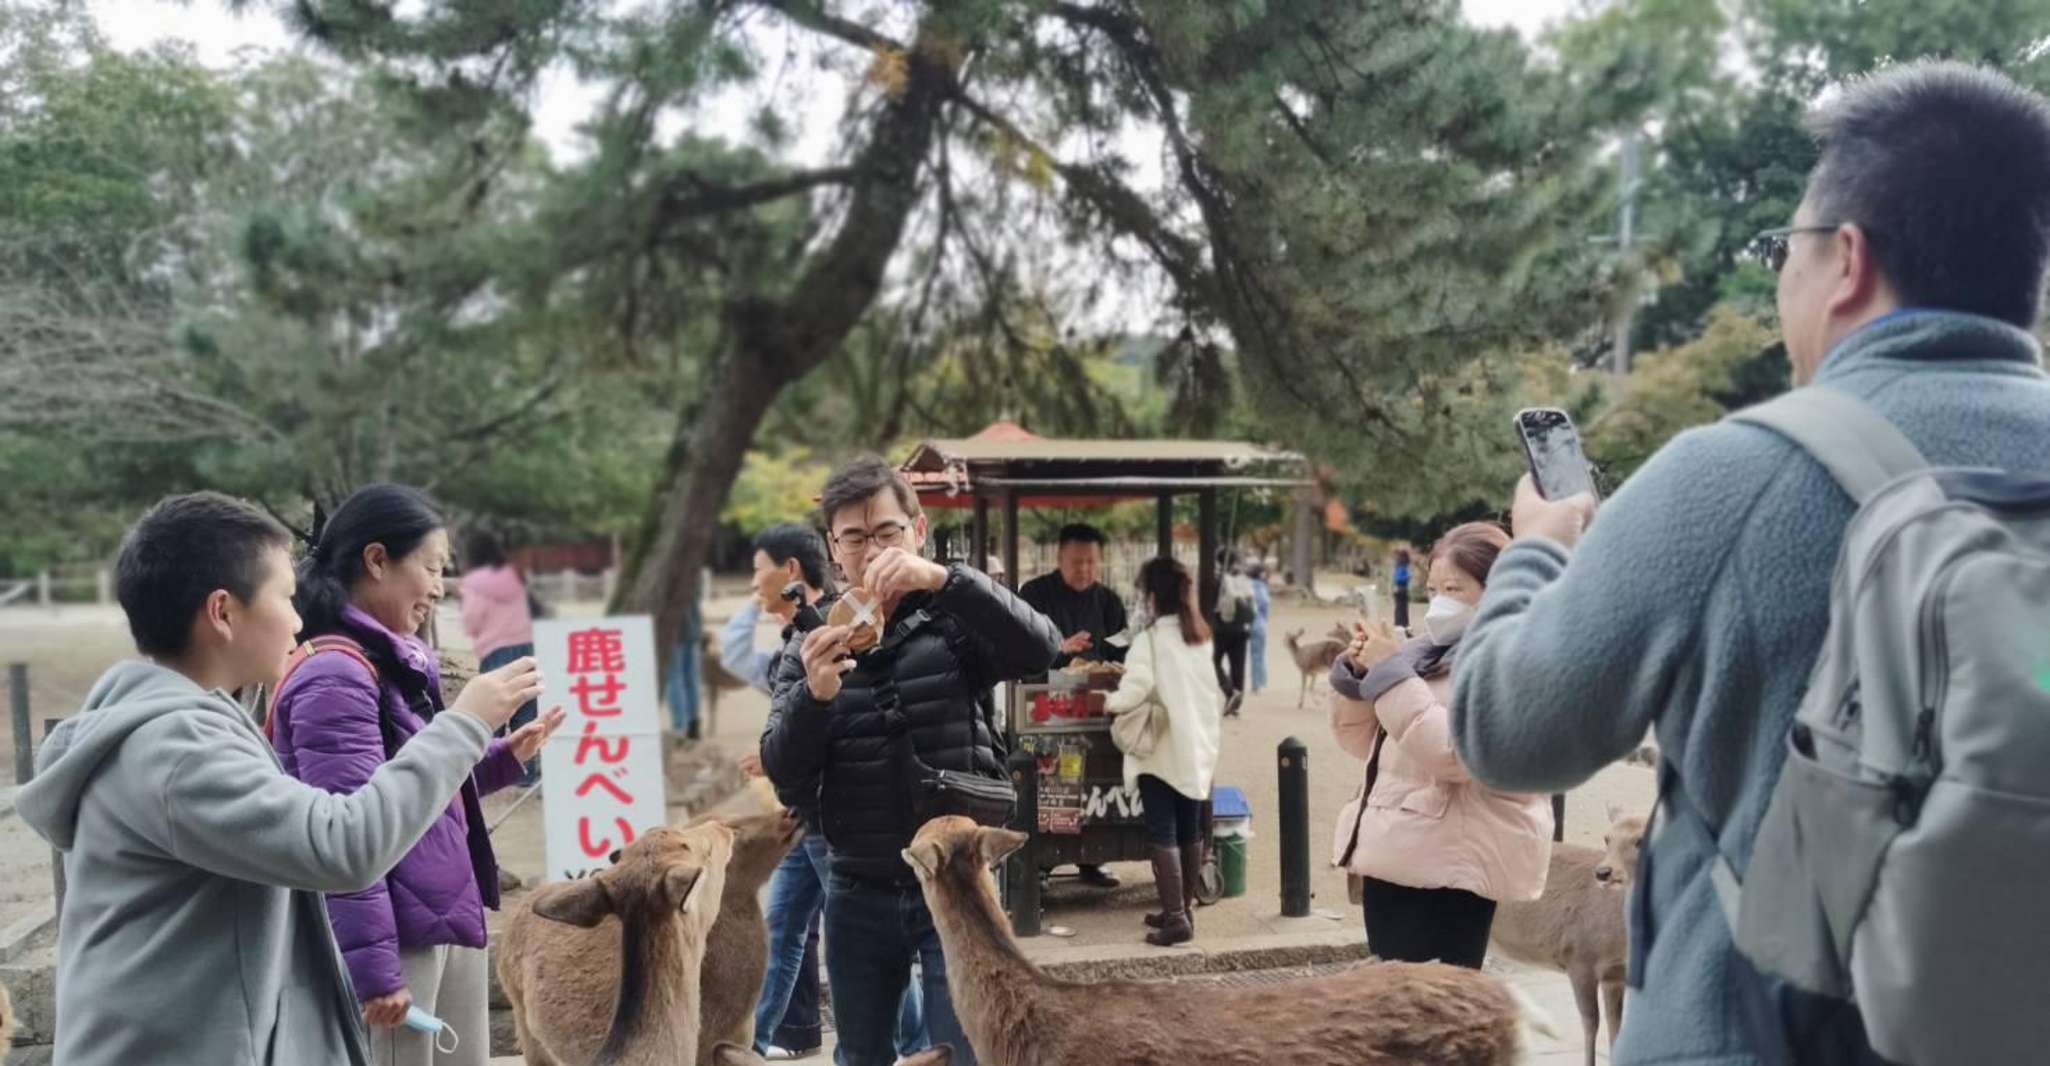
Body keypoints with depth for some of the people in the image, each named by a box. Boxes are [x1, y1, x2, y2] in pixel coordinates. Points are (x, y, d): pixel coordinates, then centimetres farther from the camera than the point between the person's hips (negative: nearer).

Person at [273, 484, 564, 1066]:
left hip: (447, 928, 10)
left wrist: (506, 757, 11)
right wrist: (375, 971, -22)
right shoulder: (337, 676, -17)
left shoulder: (397, 666, 12)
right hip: (395, 944, -10)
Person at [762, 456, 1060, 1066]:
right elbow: (786, 776, -3)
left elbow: (1041, 650, -21)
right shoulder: (810, 647, 4)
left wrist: (942, 579, -32)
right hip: (859, 893, 3)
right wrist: (815, 694, -23)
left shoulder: (958, 622, -2)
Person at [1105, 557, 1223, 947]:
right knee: (1190, 832, 14)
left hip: (1162, 750, -7)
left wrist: (1110, 702, -4)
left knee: (1163, 835, -4)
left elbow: (1136, 689, -22)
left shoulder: (1152, 638, -12)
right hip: (1199, 747, 7)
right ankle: (1184, 909, 23)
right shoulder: (1202, 637, 9)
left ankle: (1175, 918, -8)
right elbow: (1218, 695, 13)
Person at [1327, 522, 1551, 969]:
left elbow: (1455, 753, -24)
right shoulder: (1427, 653, 14)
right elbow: (1360, 741, 18)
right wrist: (1358, 673, 0)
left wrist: (1390, 673, -19)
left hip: (1451, 868, -9)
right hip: (1395, 859, 9)